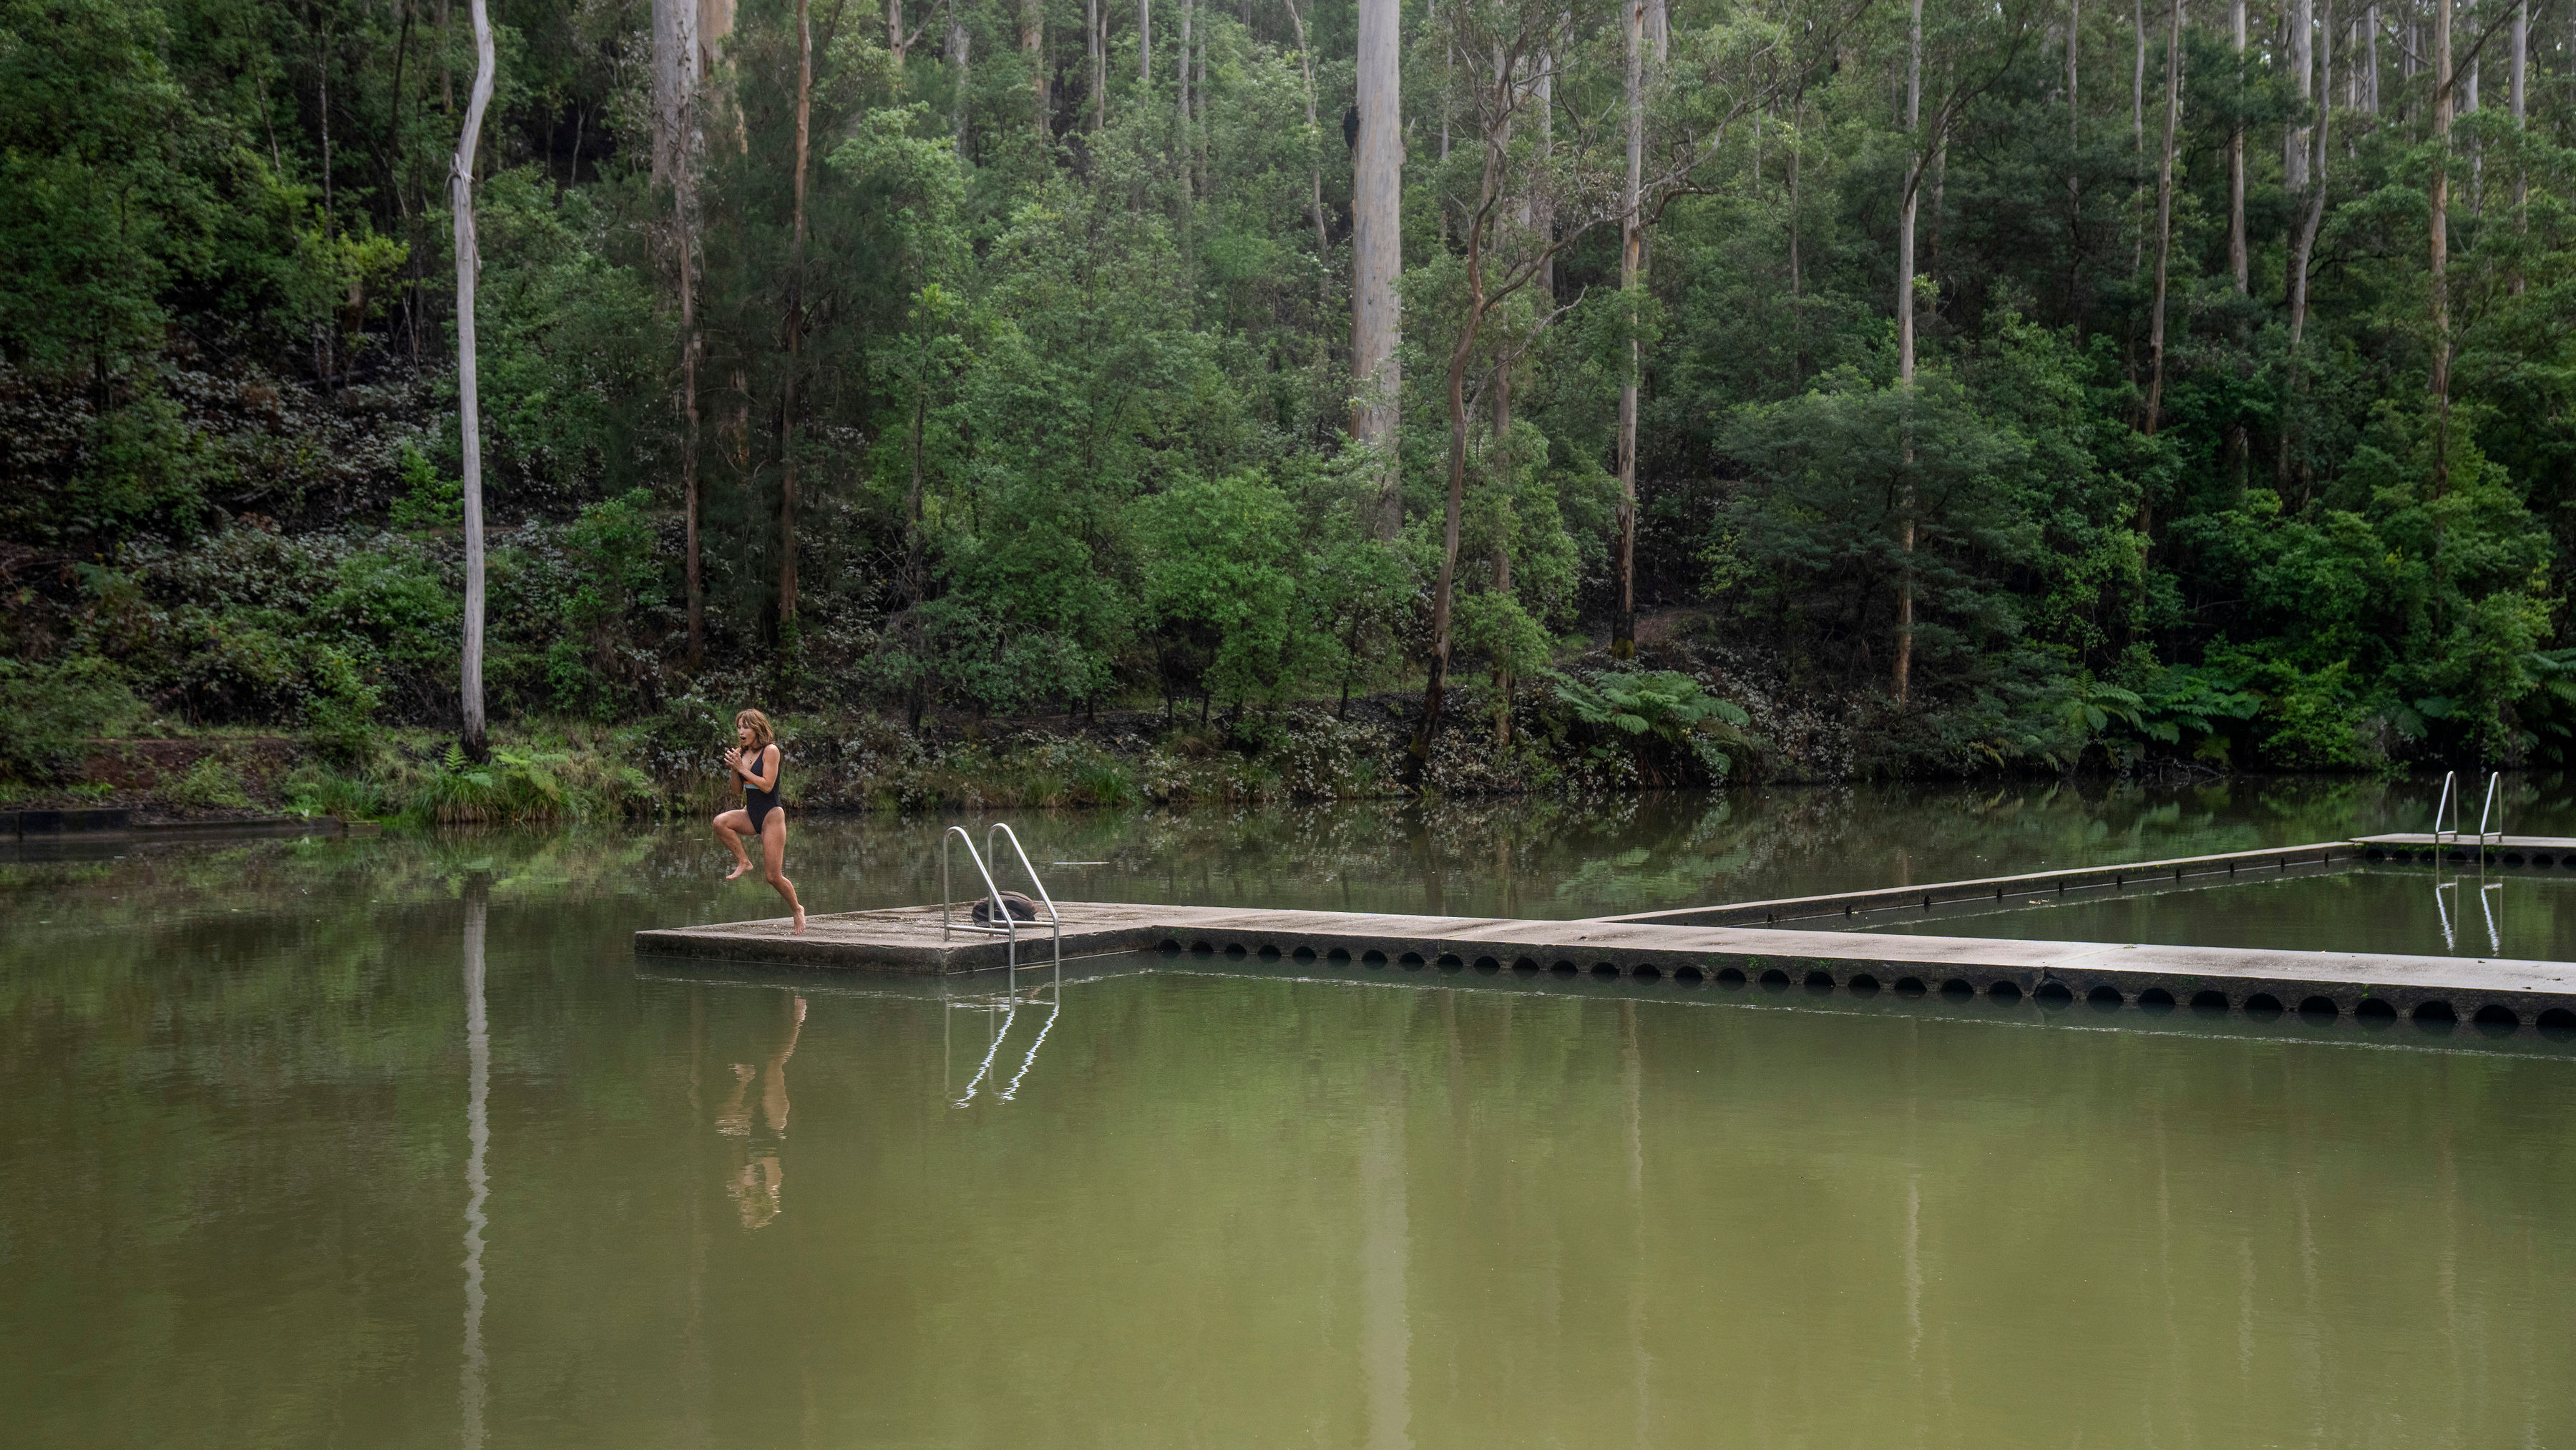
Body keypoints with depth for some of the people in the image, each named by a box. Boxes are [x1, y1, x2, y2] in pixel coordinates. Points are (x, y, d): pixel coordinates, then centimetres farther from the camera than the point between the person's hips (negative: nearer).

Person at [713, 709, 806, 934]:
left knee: (773, 876, -5)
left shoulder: (770, 751, -11)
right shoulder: (742, 753, 7)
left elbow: (767, 785, -19)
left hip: (771, 815, -6)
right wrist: (733, 769, -6)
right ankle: (743, 862, -8)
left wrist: (741, 768, -20)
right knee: (720, 822, -27)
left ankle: (797, 909, 19)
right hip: (750, 814, 6)